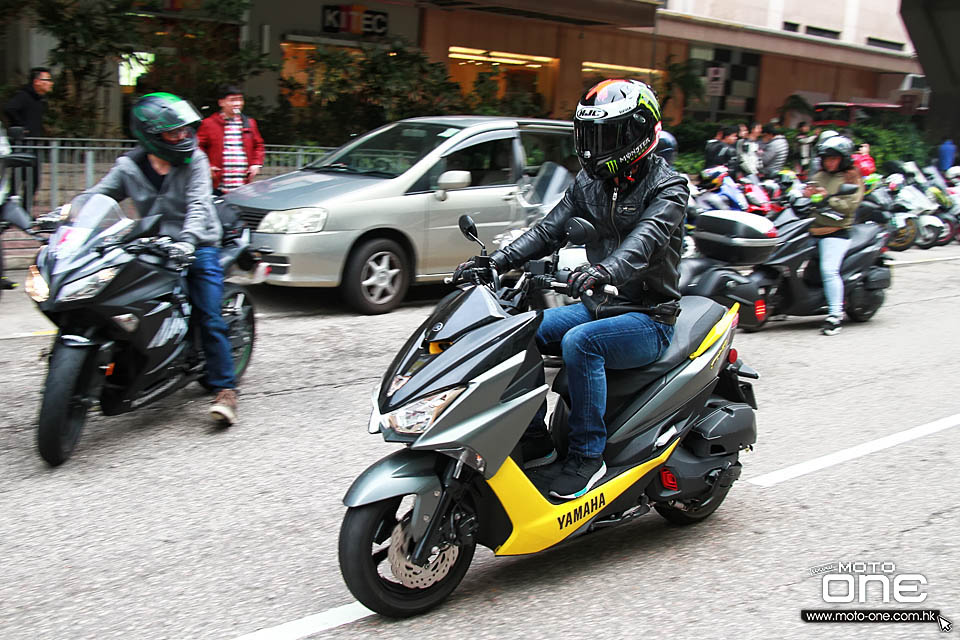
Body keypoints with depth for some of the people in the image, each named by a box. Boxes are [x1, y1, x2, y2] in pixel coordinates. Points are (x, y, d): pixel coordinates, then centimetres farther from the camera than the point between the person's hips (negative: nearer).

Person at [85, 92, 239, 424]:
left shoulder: (195, 160, -3)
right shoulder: (129, 167, 3)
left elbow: (198, 204, -14)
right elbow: (95, 196, 5)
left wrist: (187, 240, -31)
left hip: (197, 246, -3)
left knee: (209, 319, -11)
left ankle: (223, 388, -7)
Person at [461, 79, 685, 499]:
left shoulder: (667, 187, -10)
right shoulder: (589, 182, 11)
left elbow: (646, 237, -30)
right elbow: (549, 230, 4)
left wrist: (605, 270, -51)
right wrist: (497, 261, -12)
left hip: (649, 318, -7)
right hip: (597, 307, 7)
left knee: (579, 343, -34)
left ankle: (588, 454, -21)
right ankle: (534, 442, -6)